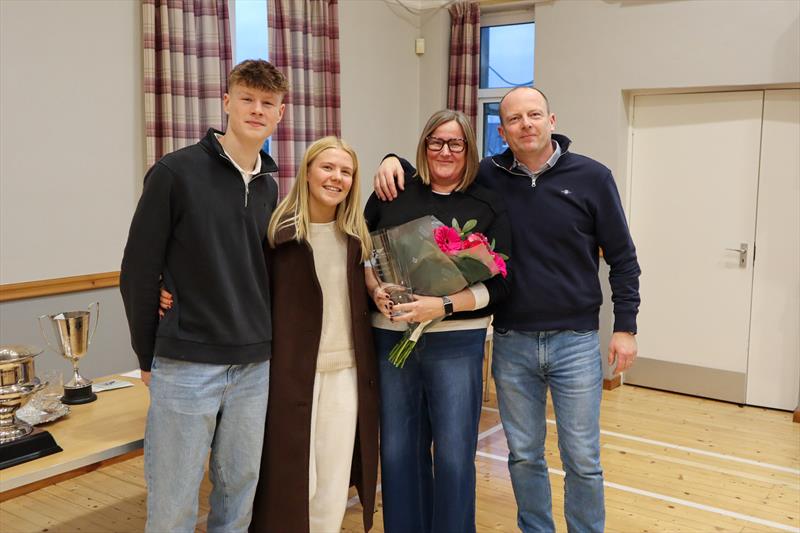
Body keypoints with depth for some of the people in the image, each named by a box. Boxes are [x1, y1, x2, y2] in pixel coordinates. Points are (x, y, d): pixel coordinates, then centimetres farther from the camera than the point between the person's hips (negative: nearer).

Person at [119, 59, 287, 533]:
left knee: (240, 488, 15)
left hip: (255, 366, 5)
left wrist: (261, 342, 8)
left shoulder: (268, 187, 9)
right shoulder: (176, 172, -8)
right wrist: (149, 356, -3)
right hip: (186, 365, -5)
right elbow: (138, 270, -6)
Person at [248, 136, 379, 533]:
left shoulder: (356, 234, 9)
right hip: (292, 370, -4)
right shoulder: (278, 231, -8)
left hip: (346, 371, 5)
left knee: (333, 485, 11)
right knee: (289, 482, 4)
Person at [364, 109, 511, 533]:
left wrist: (443, 306, -18)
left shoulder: (489, 206, 1)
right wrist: (375, 288, -9)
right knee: (398, 450, 11)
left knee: (454, 455, 4)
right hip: (391, 338, 2)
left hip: (456, 342, -2)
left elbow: (498, 283, -5)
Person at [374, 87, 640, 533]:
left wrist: (626, 327, -2)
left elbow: (623, 258, 0)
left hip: (575, 341, -2)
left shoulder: (591, 177, -4)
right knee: (524, 455, 15)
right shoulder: (488, 176, 0)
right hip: (511, 342, 2)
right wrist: (394, 161, -7)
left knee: (582, 459, 9)